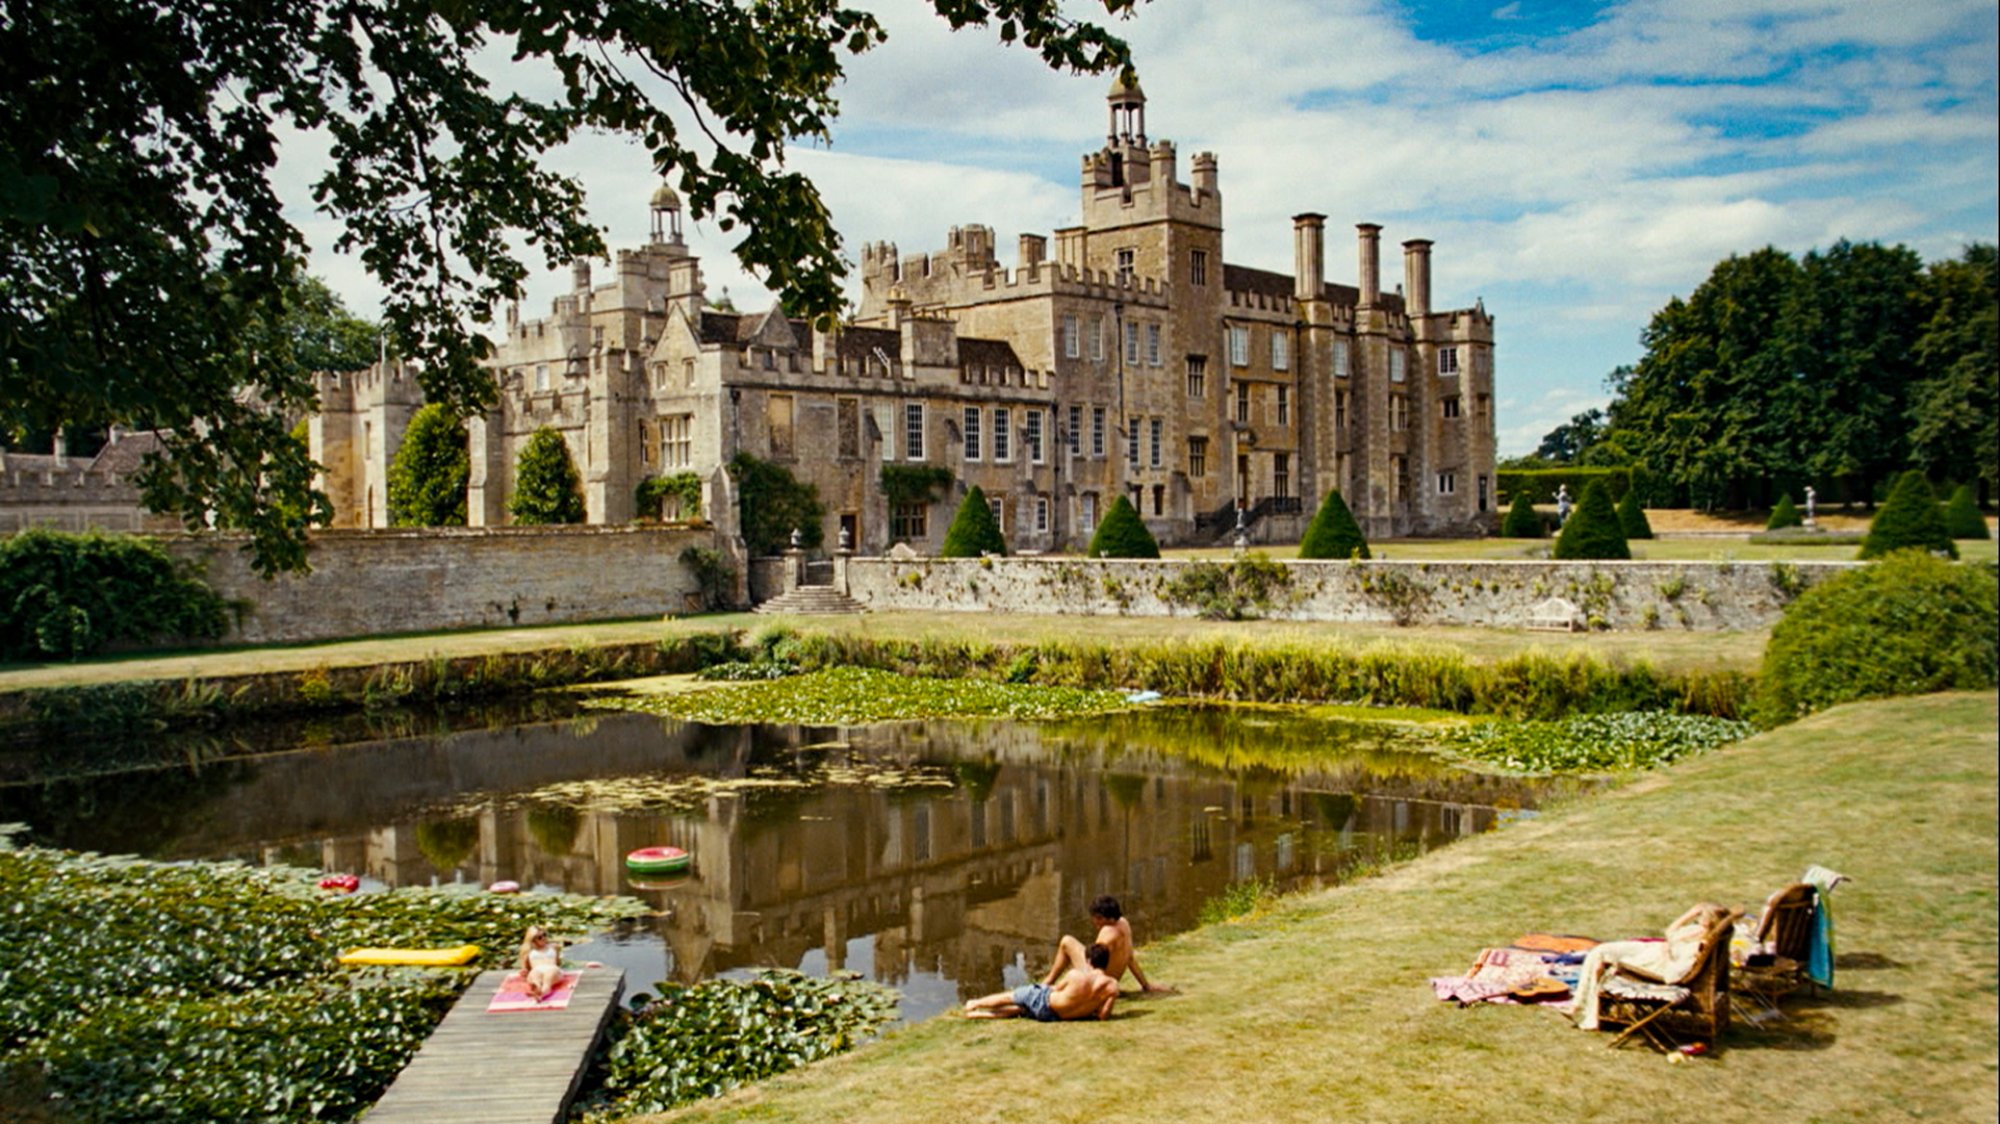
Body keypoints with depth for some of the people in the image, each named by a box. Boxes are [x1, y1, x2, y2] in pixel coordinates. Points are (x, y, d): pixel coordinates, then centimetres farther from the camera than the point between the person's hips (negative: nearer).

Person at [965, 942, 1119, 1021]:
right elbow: (1103, 1015, -16)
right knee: (1019, 1009, 29)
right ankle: (980, 1014, 37)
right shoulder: (1112, 986, -16)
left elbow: (1056, 990, -3)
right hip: (1057, 1017, 4)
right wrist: (1087, 1009, 5)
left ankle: (976, 1004, 44)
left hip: (1044, 1000, -4)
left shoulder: (1076, 974, -21)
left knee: (1011, 997, 24)